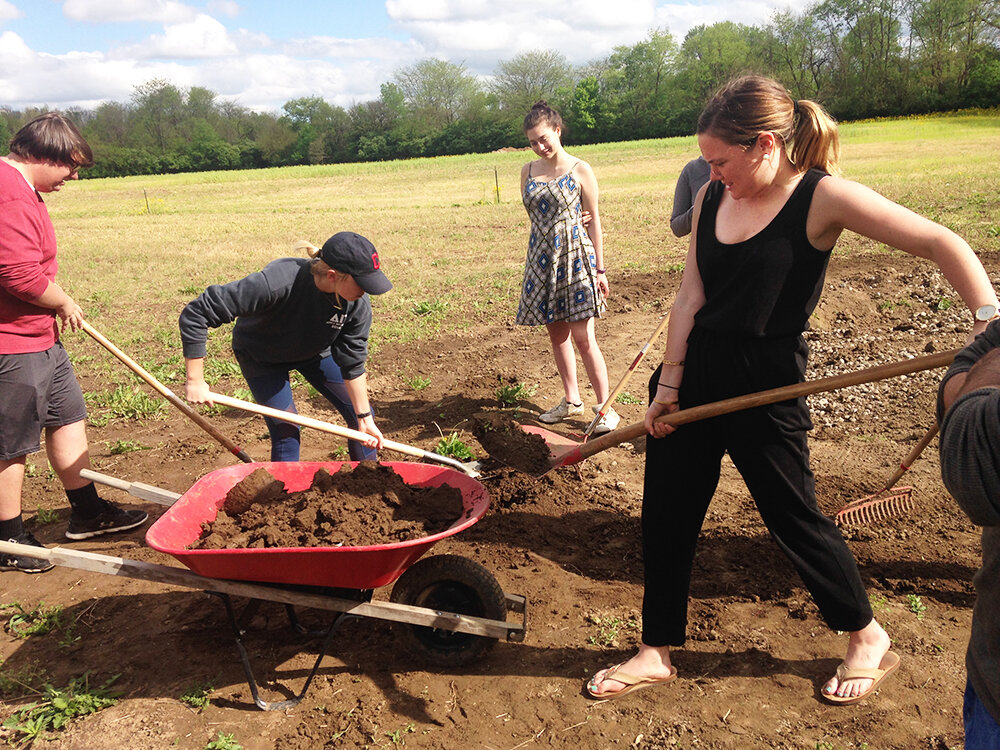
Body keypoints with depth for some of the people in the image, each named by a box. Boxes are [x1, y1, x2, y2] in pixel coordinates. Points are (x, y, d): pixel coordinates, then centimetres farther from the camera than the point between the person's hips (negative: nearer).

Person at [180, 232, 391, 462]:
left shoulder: (358, 304, -30)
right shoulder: (276, 282, -43)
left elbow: (353, 364, -15)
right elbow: (196, 314, -37)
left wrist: (365, 419, -14)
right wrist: (195, 381, -31)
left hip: (315, 352, 4)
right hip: (261, 355, -4)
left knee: (360, 415, 1)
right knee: (286, 430, -14)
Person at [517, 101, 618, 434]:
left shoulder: (580, 170, -4)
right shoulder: (528, 171, 8)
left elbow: (593, 220, -2)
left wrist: (600, 269, -4)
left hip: (575, 257, -5)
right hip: (542, 259, 5)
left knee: (583, 337, -6)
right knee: (556, 333, 11)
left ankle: (605, 406, 4)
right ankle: (571, 400, 25)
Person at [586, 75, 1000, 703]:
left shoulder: (822, 197, -11)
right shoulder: (711, 197, 4)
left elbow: (941, 245, -14)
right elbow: (691, 296, 2)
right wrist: (668, 383, 0)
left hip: (765, 386, -5)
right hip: (693, 372, 5)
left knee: (794, 517, 8)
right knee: (665, 516, 10)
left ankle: (868, 638, 36)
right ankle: (657, 653, 28)